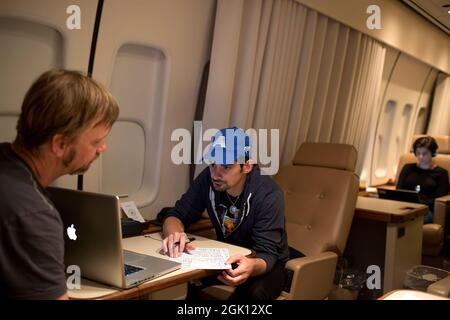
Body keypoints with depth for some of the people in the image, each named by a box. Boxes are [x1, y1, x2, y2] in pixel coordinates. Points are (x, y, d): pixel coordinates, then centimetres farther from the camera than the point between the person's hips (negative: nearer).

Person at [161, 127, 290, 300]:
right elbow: (176, 215, -11)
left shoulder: (268, 195, -27)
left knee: (254, 291, -35)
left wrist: (252, 266, -54)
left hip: (265, 262, -3)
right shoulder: (207, 179, -15)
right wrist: (175, 234, -37)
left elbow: (267, 254, -29)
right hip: (226, 256, 3)